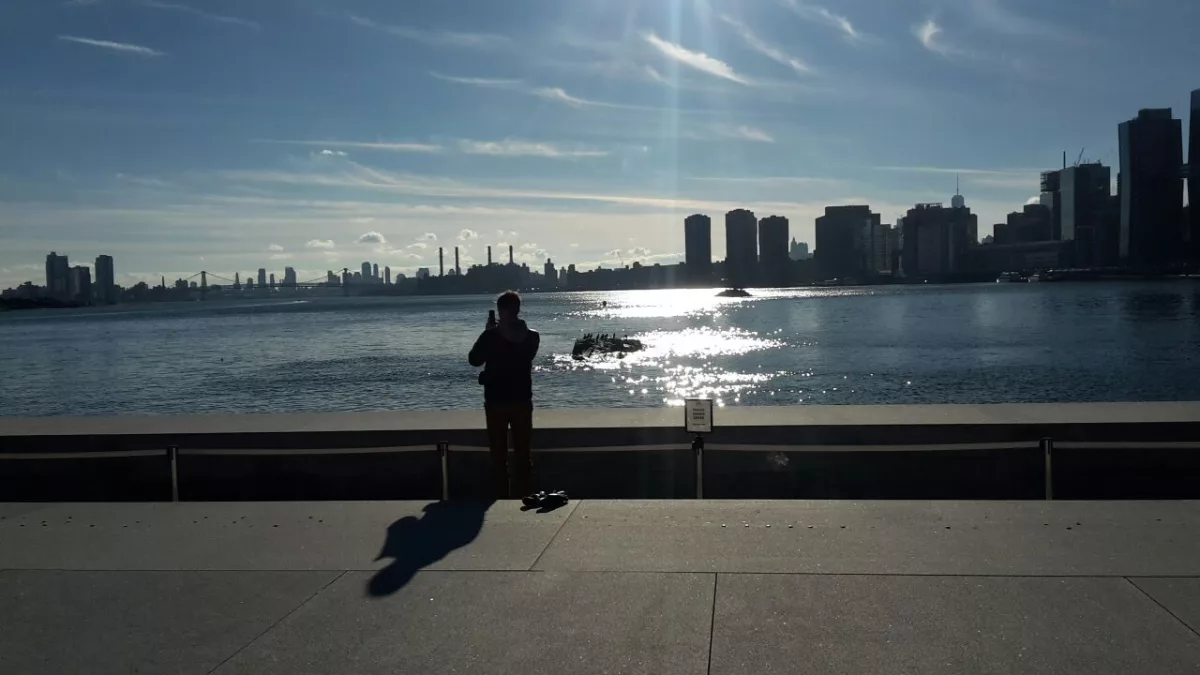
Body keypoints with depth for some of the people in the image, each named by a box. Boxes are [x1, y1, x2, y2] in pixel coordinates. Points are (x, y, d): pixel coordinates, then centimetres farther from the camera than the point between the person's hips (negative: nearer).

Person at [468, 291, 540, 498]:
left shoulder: (490, 335, -10)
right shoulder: (531, 336, -3)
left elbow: (474, 360, 4)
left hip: (495, 402, -2)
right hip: (522, 401, 2)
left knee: (498, 454, 7)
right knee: (522, 454, 10)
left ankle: (501, 498, 10)